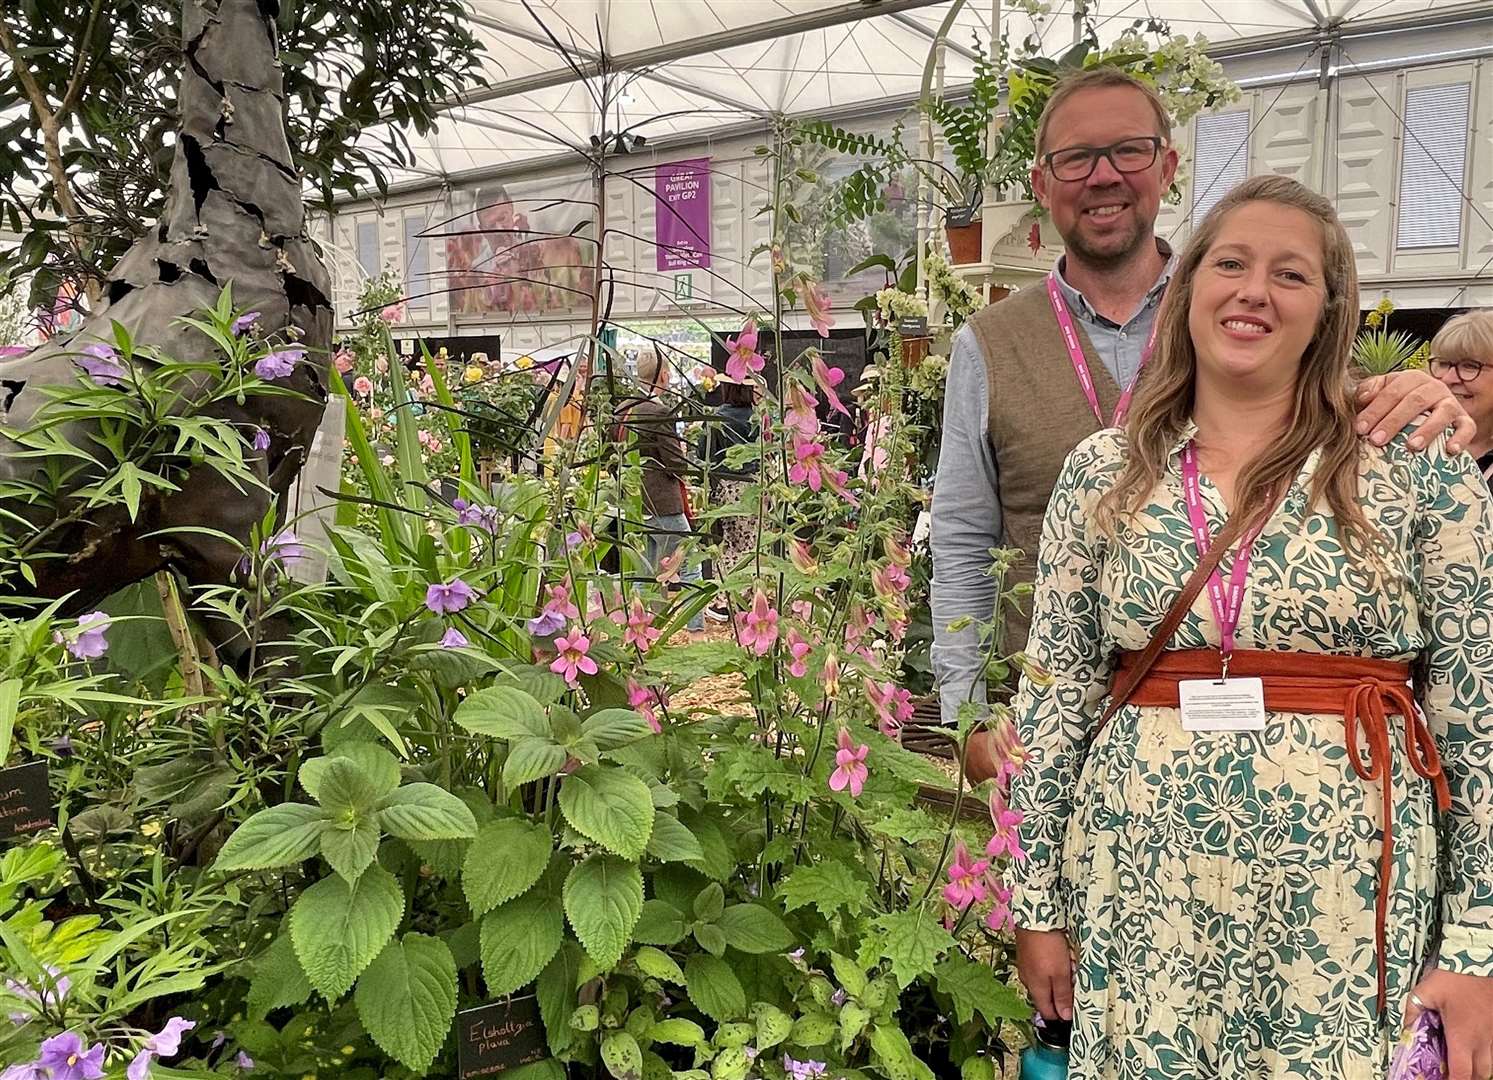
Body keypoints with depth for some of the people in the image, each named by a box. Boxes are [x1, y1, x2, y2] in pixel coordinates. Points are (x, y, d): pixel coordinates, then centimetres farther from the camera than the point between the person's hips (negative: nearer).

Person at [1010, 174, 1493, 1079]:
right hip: (1139, 886, 2)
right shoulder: (1102, 473, 1)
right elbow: (1055, 696, 2)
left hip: (1345, 894, -1)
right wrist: (1040, 905, 3)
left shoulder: (1421, 468, -3)